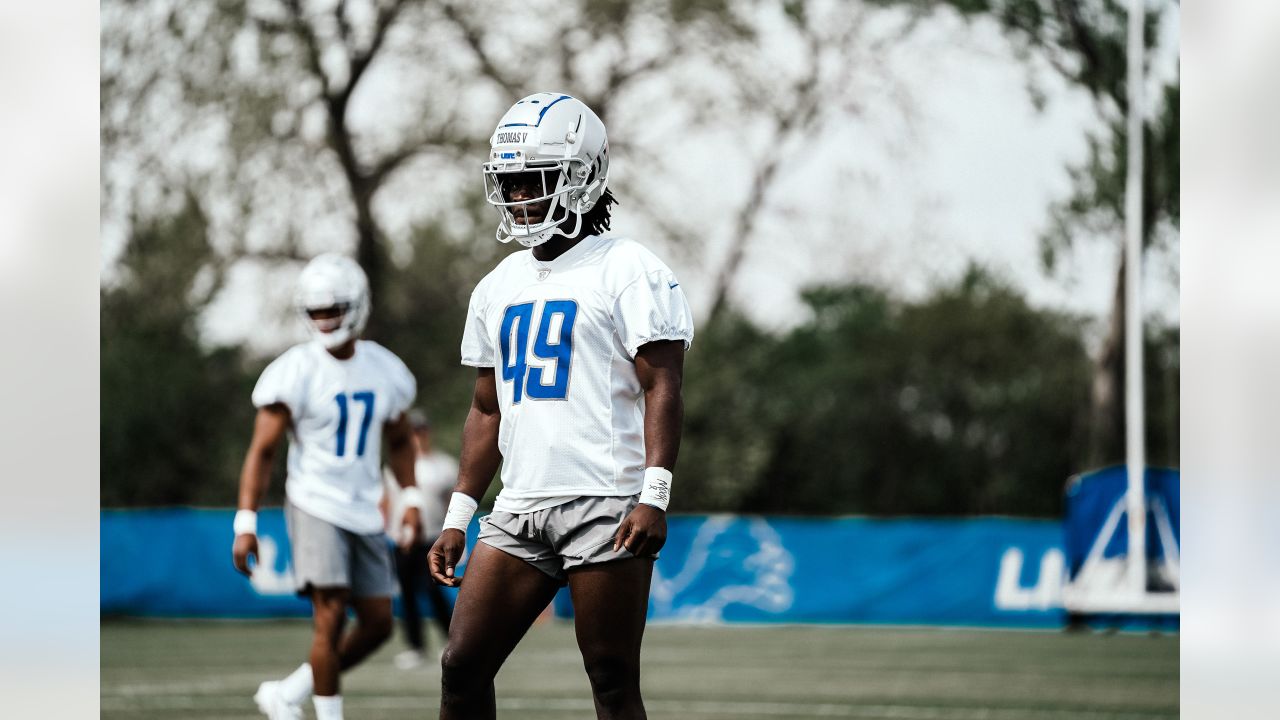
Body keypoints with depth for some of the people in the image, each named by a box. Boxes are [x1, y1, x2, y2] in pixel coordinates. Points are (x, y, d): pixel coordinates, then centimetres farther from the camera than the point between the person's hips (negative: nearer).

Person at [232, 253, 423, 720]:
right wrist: (245, 524, -14)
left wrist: (411, 498, 8)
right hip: (315, 506, -6)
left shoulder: (384, 371, 5)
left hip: (363, 513, 6)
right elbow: (262, 451, -8)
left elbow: (399, 440, 21)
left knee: (378, 623, 4)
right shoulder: (295, 373, -10)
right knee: (330, 618, -14)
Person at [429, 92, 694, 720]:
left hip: (604, 503, -7)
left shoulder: (628, 271, -3)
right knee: (462, 667, 2)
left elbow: (661, 388, -10)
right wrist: (458, 516, 18)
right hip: (520, 507, 7)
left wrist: (654, 496, -20)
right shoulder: (499, 288, 19)